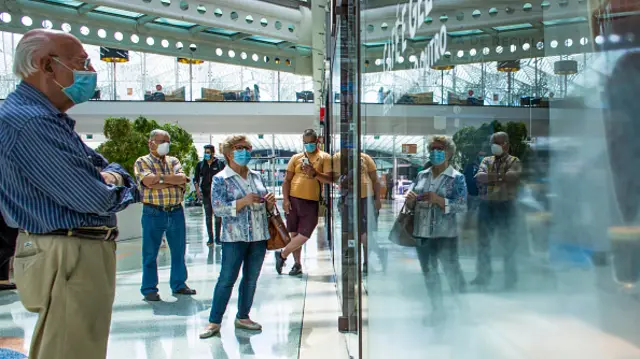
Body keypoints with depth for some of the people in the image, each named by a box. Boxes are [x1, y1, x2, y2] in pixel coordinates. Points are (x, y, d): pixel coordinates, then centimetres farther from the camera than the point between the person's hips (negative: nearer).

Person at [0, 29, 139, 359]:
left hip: (80, 252, 11)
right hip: (68, 257, -11)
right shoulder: (29, 122, -21)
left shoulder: (49, 118, 13)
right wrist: (123, 190, -2)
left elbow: (99, 163, 19)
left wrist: (112, 174, -5)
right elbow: (96, 200, -25)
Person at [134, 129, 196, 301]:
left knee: (179, 250, 11)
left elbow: (182, 178, -4)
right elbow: (149, 182, -16)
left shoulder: (173, 161, 14)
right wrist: (174, 180, -9)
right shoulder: (142, 162, 2)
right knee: (150, 253, 3)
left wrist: (160, 178, -13)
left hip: (176, 212, 4)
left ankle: (179, 284, 24)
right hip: (153, 213, -4)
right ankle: (149, 289, 14)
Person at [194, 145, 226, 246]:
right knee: (208, 216, 5)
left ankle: (217, 238, 11)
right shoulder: (200, 165, 8)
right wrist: (197, 190, -2)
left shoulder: (220, 164, 1)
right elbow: (196, 179, 11)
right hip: (206, 194, 2)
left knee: (218, 216, 2)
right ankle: (210, 238, 11)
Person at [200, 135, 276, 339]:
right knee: (227, 279, -2)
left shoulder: (256, 176, 12)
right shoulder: (221, 179, -3)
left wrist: (269, 202, -5)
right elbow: (218, 209, -13)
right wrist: (244, 201, -23)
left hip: (259, 235, 5)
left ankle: (243, 317, 24)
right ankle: (214, 322, 8)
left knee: (251, 279, 11)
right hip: (235, 237, -5)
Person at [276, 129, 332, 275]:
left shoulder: (324, 157, 3)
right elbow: (287, 180, 7)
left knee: (304, 235, -6)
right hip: (293, 199, 2)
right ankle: (297, 264, 22)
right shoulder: (296, 158, 9)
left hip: (312, 202, -2)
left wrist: (314, 173, -21)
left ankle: (282, 255, 14)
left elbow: (329, 179, -5)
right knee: (294, 234, 7)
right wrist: (285, 199, -4)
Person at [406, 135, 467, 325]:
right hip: (422, 232, 5)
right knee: (429, 272, 13)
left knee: (452, 271, 0)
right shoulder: (422, 176, 10)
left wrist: (438, 200, -23)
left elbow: (462, 206, -12)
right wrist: (410, 200, -9)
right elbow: (411, 205, 15)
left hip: (445, 233, -5)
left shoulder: (456, 178, -4)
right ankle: (438, 309, 27)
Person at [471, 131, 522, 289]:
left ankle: (511, 278, 17)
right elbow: (479, 176, -7)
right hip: (486, 205, 4)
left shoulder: (514, 161, 2)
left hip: (505, 205, -4)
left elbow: (514, 176, -19)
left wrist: (491, 176, -14)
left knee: (508, 243, 4)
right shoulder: (487, 160, 12)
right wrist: (502, 177, -18)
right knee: (483, 242, 10)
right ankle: (483, 275, 22)